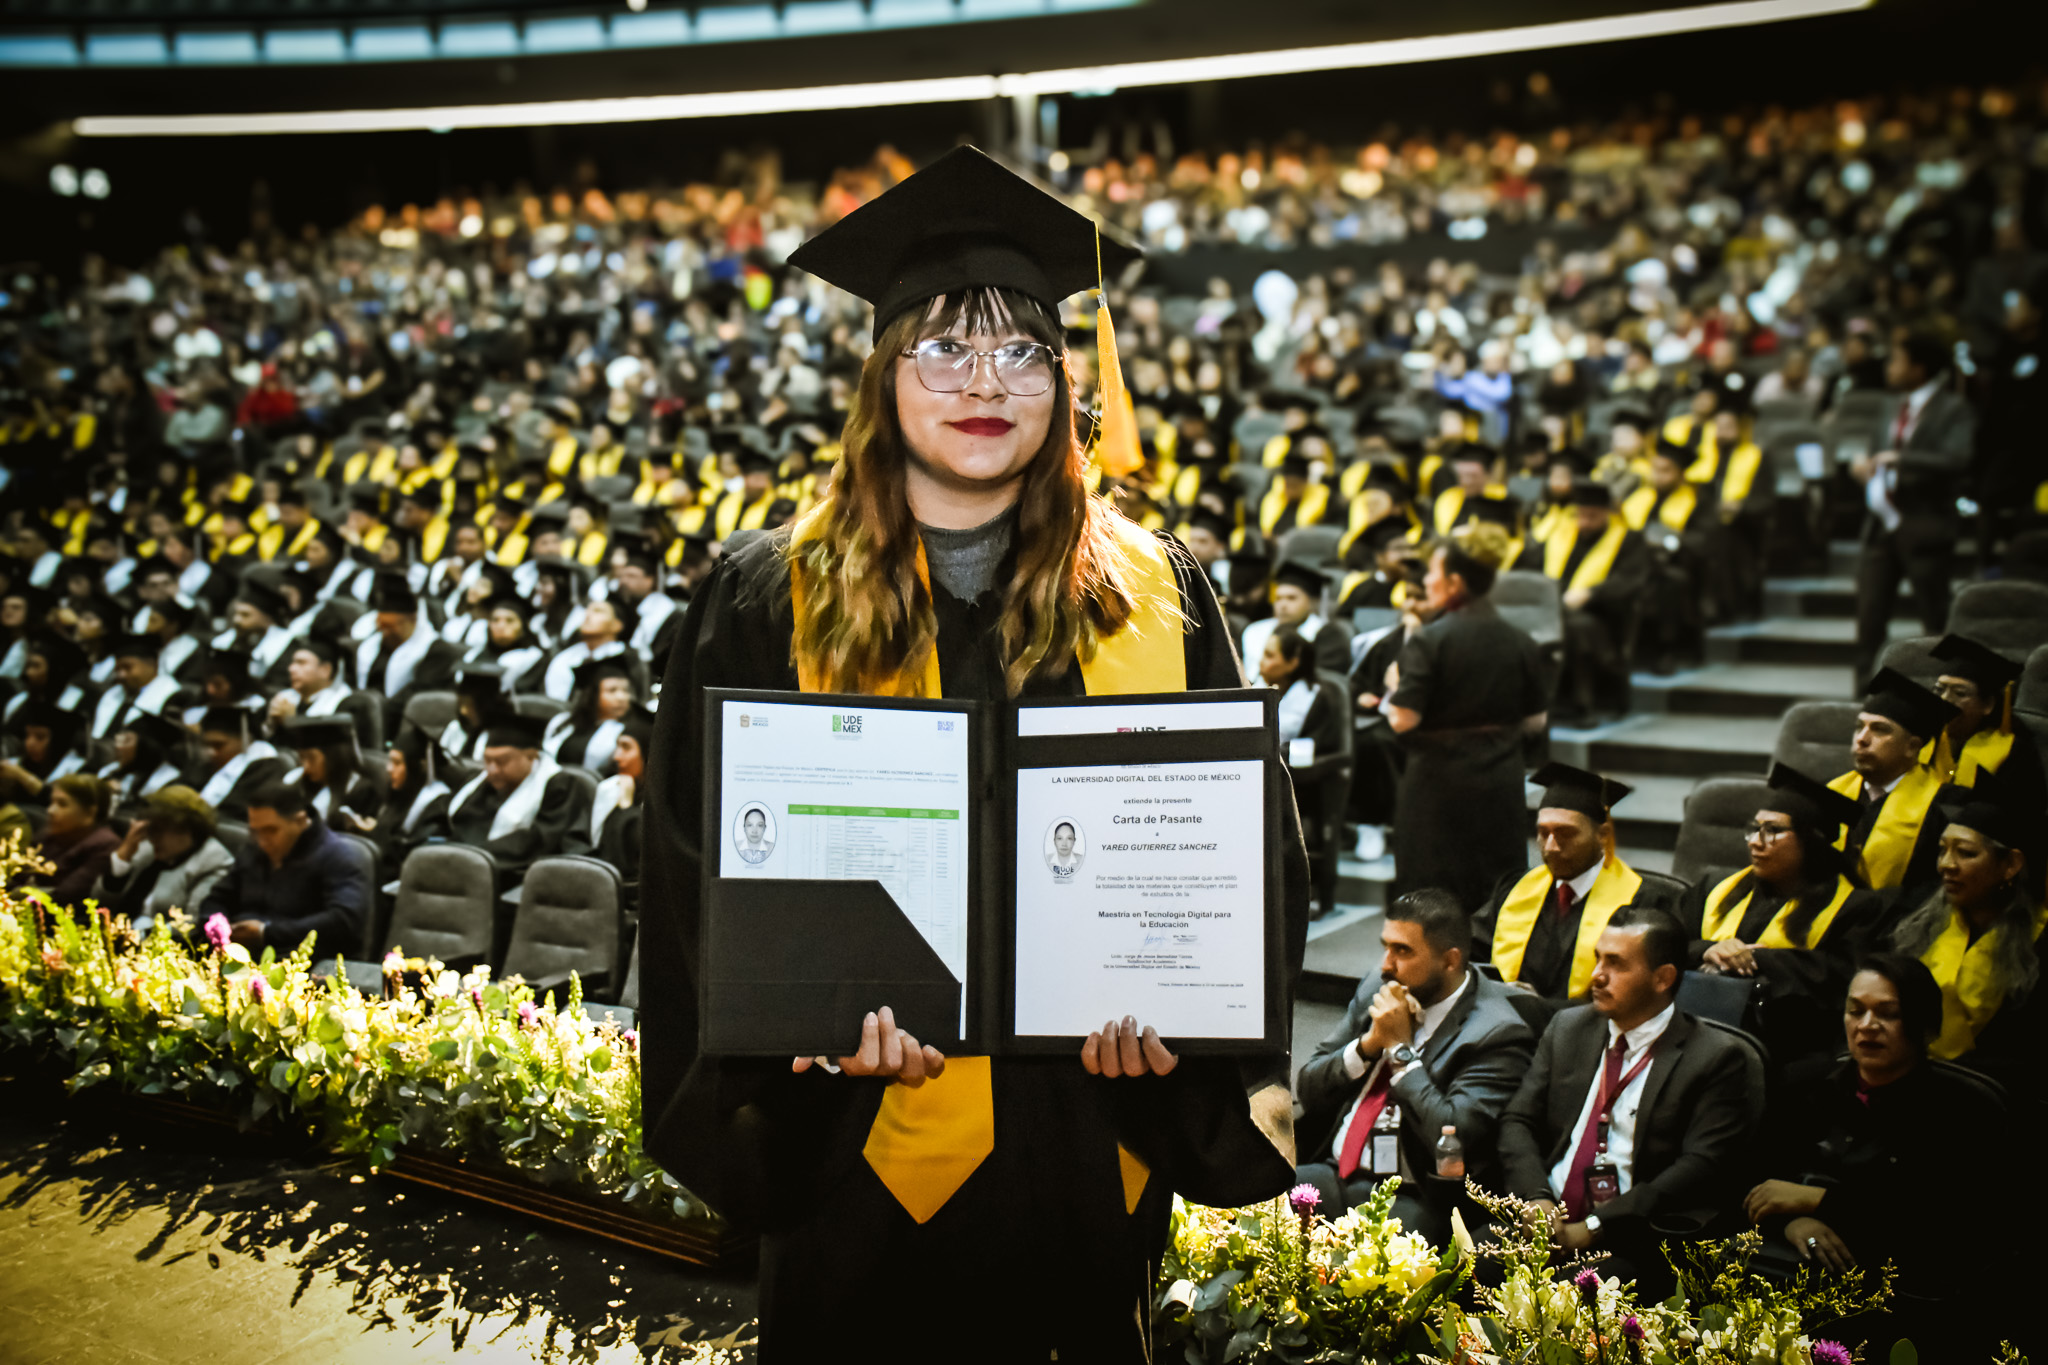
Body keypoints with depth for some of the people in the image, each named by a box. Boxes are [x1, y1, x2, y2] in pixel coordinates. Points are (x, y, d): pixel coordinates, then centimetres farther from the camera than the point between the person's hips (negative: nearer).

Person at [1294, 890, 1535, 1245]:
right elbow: (1308, 1089, 11)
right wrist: (1369, 1043, -6)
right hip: (1333, 1174, 6)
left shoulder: (1496, 1033, -9)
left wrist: (1401, 1048, -13)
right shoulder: (1375, 995, 12)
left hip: (1408, 1201, -6)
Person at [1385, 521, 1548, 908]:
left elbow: (1403, 719, -19)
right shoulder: (1519, 643, 2)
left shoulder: (1428, 641, -14)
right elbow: (1536, 722, 7)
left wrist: (1395, 686, 1)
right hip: (1500, 787, 5)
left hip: (1438, 785, -5)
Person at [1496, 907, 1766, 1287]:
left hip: (1626, 1241, -4)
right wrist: (1536, 1198, -8)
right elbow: (1518, 1122, 13)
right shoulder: (1568, 1028, 16)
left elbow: (1700, 1168, -10)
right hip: (1544, 1220, 4)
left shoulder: (1717, 1058, -1)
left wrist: (1595, 1226, -16)